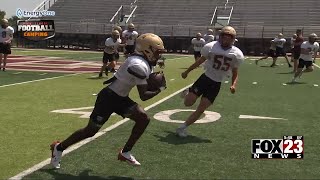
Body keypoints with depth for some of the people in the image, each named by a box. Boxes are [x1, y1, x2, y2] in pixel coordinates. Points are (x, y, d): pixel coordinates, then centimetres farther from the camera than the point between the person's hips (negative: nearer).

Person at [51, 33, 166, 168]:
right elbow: (143, 96, -21)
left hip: (120, 97, 9)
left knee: (143, 119, -3)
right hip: (108, 97, -9)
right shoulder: (139, 66, -27)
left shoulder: (143, 62, 4)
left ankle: (125, 152, 10)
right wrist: (161, 88, -11)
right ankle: (59, 148, 23)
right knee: (90, 131, 1)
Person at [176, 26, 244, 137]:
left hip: (216, 84, 1)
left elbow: (235, 73, 6)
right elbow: (200, 61, 6)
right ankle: (188, 93, 29)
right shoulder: (211, 47, -10)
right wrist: (187, 72, 13)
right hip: (205, 78, -1)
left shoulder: (236, 54, -6)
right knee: (188, 103, -9)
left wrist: (233, 85, -12)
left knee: (201, 109, -3)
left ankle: (182, 128, 13)